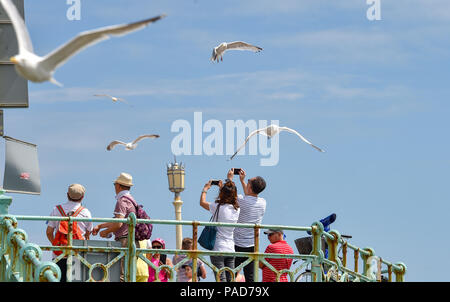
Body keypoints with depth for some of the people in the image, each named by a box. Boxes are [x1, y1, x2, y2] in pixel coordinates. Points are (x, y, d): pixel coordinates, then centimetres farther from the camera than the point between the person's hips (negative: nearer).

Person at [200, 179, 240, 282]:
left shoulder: (218, 207, -11)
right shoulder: (236, 209, 4)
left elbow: (202, 202, 5)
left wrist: (205, 189, 21)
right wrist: (223, 188, 36)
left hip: (218, 249, -5)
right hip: (231, 250, 5)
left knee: (221, 279, -9)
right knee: (230, 280, 6)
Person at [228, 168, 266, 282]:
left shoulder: (241, 200, -18)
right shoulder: (262, 202, 0)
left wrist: (230, 179, 15)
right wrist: (242, 181, 29)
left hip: (238, 245, -5)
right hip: (253, 246, 5)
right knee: (250, 277, 7)